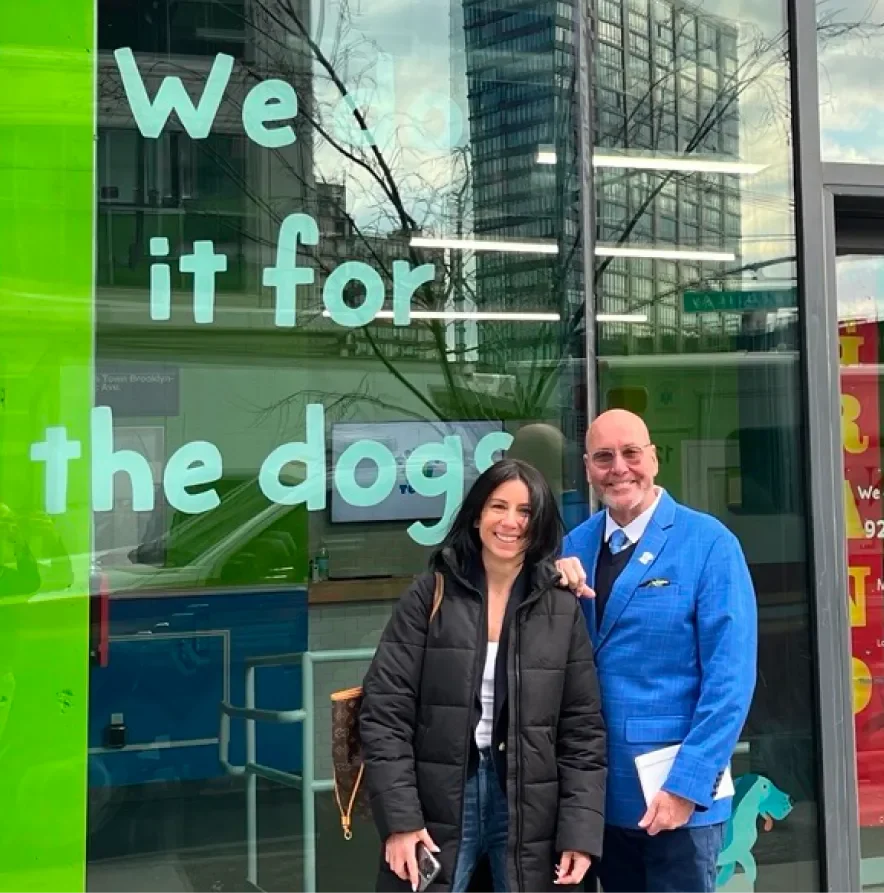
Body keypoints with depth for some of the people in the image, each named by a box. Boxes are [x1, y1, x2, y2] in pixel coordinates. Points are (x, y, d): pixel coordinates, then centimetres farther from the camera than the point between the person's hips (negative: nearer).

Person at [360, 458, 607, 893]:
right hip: (437, 806, -1)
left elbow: (583, 727, 3)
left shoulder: (563, 609, 3)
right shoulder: (429, 595, 0)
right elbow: (385, 710, -4)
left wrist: (581, 832, -5)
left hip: (529, 811, 1)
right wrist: (399, 818, -11)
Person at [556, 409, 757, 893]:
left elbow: (730, 678, -14)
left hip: (676, 792, -5)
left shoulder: (709, 543, -10)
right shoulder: (575, 545, 5)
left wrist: (687, 784, -18)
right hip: (601, 791, 5)